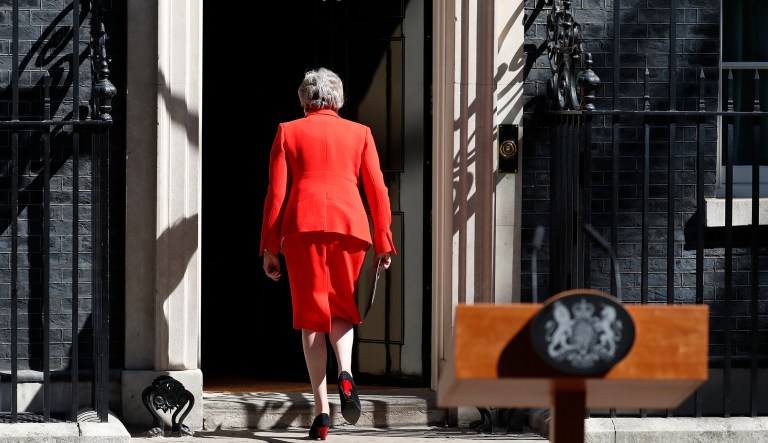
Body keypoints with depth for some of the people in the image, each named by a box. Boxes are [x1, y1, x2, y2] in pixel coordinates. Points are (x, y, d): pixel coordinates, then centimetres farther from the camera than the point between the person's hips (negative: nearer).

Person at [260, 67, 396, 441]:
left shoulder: (288, 132, 11)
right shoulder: (359, 133, 14)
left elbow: (276, 193, 6)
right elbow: (377, 189, 9)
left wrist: (270, 248, 7)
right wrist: (383, 242, 12)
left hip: (302, 226, -1)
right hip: (349, 225, 1)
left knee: (311, 315, 3)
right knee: (342, 309, 16)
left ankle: (321, 411, -4)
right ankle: (345, 372, -15)